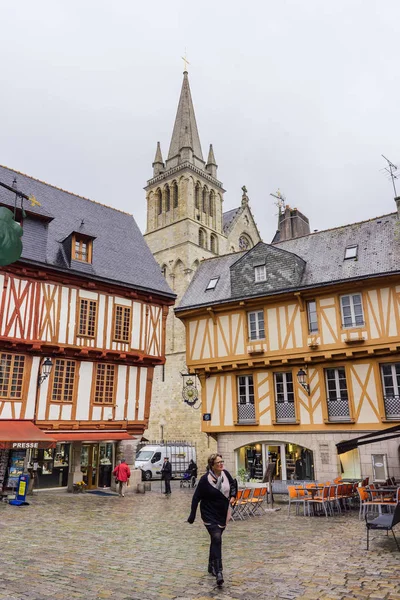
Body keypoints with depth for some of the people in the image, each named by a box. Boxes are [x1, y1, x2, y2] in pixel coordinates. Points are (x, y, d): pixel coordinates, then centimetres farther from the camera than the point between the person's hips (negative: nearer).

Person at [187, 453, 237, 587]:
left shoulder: (225, 474, -6)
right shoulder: (205, 479, -20)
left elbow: (233, 485, 15)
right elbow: (196, 497, -12)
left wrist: (233, 496, -1)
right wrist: (192, 515, -10)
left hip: (223, 514, 5)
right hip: (210, 515, -5)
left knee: (216, 540, 16)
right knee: (216, 539, -18)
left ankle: (211, 566, 33)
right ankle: (218, 572, -15)